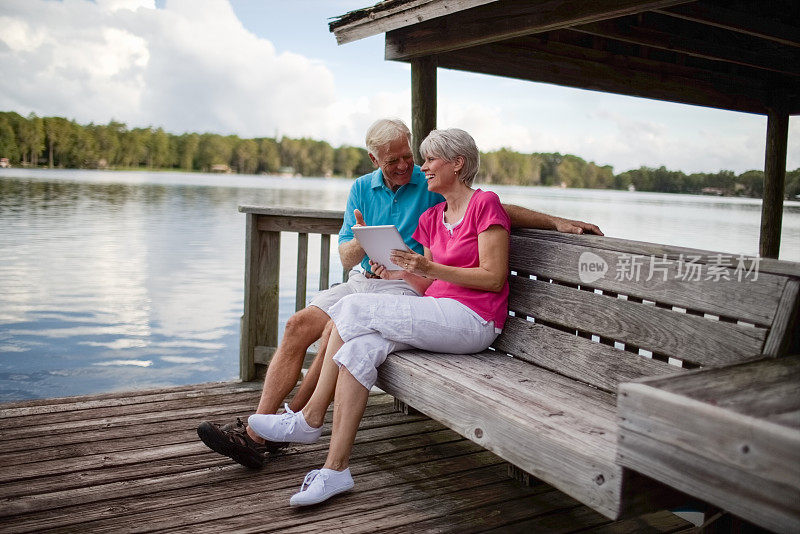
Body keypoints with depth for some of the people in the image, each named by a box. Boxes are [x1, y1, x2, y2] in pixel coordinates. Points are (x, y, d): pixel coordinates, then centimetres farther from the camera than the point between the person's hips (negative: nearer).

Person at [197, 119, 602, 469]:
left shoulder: (432, 186, 1)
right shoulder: (362, 189, 12)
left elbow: (500, 210, 0)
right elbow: (345, 258, 8)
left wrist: (557, 222, -10)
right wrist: (361, 242, -17)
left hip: (406, 287, -5)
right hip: (361, 281, 5)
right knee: (297, 326, -15)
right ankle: (257, 432, -13)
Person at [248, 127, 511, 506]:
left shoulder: (485, 204, -4)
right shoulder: (431, 218, 19)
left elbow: (493, 278, -11)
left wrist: (429, 268, -18)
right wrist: (404, 274, -3)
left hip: (473, 320, -7)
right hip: (438, 316, 7)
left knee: (353, 309, -19)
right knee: (359, 349, -19)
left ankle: (309, 420, -7)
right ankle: (336, 470, -18)